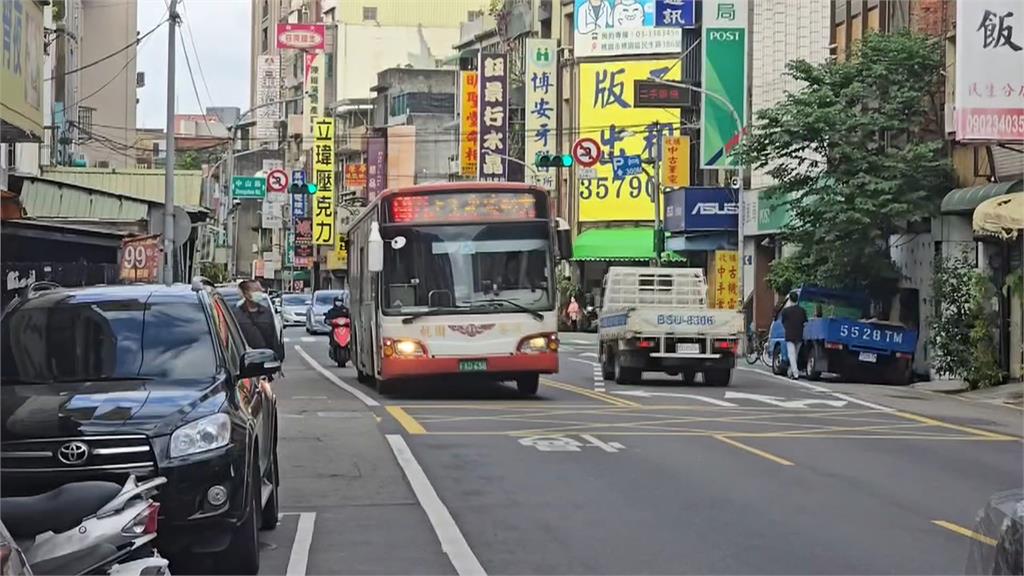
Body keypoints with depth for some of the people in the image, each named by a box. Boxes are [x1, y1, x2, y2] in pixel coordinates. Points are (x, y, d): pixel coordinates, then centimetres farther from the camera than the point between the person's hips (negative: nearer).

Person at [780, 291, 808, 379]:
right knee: (795, 355, 17)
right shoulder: (802, 310, 1)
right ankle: (791, 372, 26)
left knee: (792, 355, -6)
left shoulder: (785, 310, -8)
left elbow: (783, 323, 4)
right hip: (799, 336, 4)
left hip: (789, 336, -4)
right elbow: (805, 323, 5)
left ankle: (795, 374, -17)